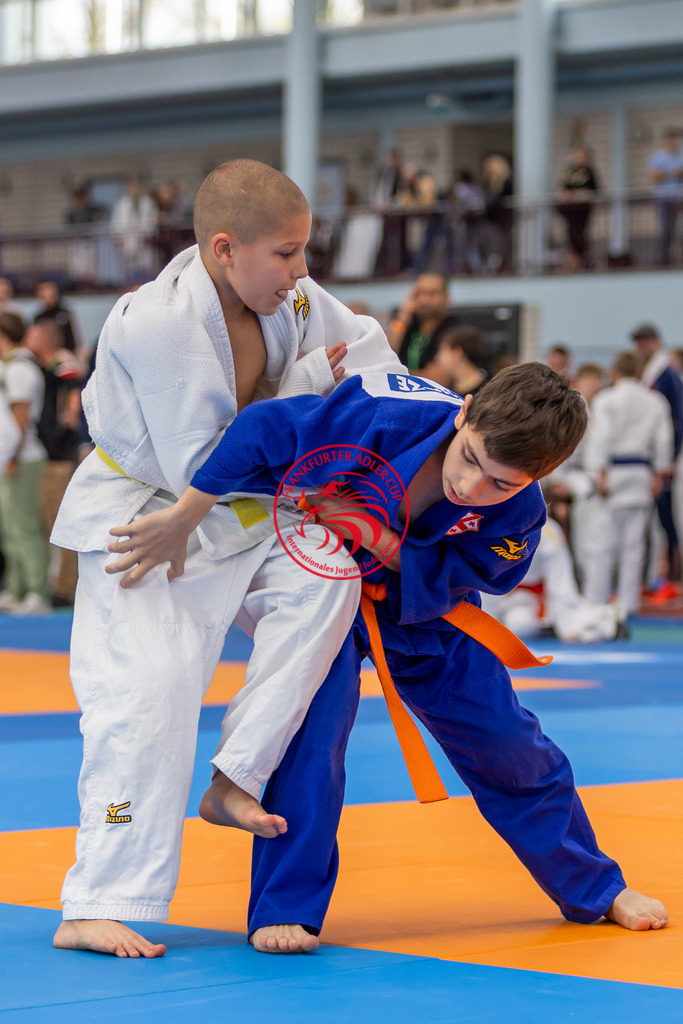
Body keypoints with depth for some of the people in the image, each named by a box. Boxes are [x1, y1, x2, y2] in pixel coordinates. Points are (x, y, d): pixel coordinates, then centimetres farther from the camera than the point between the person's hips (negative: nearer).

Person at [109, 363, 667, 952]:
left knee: (506, 743, 8)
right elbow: (260, 429, -34)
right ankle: (285, 907, -7)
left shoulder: (518, 514, -29)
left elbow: (446, 585, -23)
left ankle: (595, 889, 27)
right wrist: (180, 523, -33)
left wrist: (376, 534, -39)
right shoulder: (389, 414, -38)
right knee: (312, 728, -21)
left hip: (424, 610, 2)